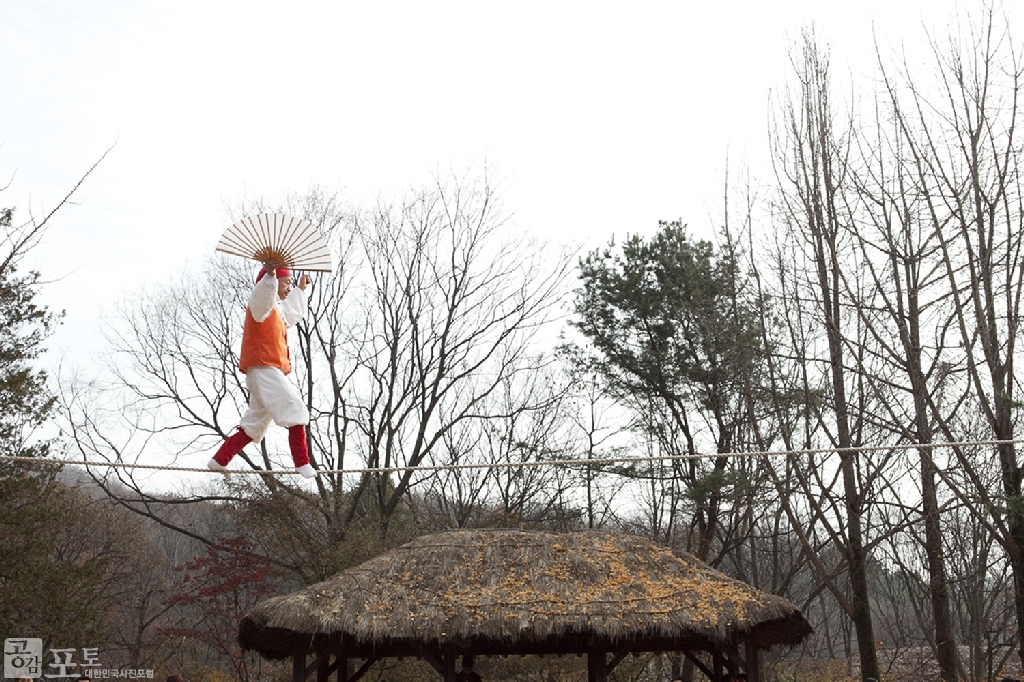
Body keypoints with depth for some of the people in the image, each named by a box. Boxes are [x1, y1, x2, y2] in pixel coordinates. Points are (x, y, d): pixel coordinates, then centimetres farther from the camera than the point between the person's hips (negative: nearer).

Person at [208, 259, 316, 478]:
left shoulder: (276, 310, 25)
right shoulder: (260, 304, -7)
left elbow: (294, 313, 47)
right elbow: (263, 294, -33)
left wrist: (301, 289, 55)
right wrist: (270, 275, -50)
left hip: (268, 372, 11)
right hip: (264, 369, -11)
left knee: (254, 426, 13)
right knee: (295, 413, -14)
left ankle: (219, 460, 16)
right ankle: (302, 464, -15)